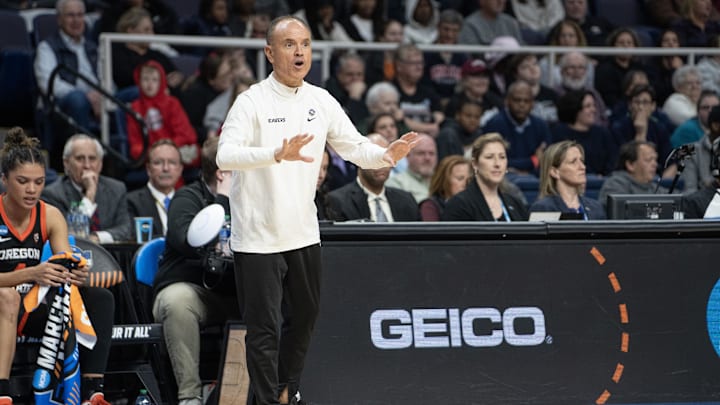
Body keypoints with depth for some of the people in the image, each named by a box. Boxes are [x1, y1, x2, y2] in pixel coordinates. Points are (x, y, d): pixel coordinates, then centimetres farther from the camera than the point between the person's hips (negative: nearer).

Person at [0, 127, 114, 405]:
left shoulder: (50, 216, 1)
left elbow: (67, 266, -6)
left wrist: (77, 275, -31)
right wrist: (31, 273, -37)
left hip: (32, 313, 5)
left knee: (101, 299, -18)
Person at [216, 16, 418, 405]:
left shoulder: (321, 101, 5)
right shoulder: (253, 102, -14)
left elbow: (355, 147, 11)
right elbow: (225, 155, -27)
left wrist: (387, 155, -11)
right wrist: (278, 154, -42)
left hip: (304, 233, 6)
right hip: (258, 237, -6)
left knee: (304, 317, 18)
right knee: (264, 328, -4)